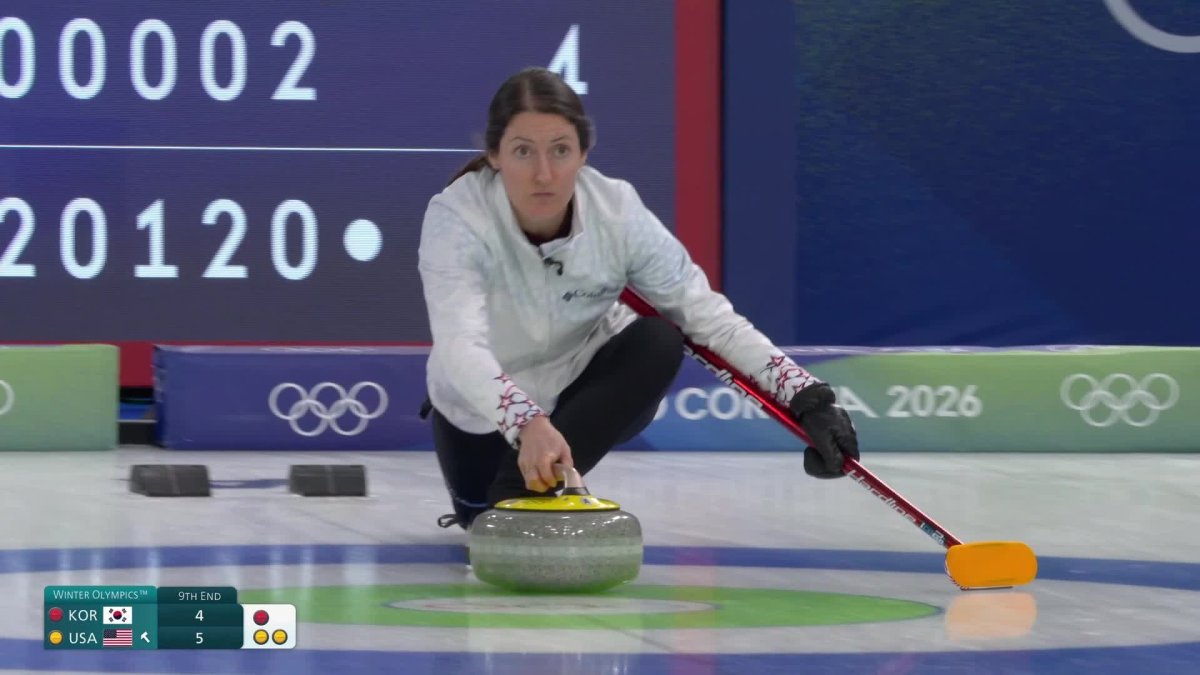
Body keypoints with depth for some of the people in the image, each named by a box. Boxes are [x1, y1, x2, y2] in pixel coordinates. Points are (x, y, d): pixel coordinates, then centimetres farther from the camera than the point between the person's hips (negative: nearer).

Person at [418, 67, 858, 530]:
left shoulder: (619, 212, -25)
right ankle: (505, 503, 27)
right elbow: (461, 348, -46)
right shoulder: (455, 217, -33)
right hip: (485, 406, 0)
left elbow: (709, 315, -22)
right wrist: (528, 425, -64)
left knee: (659, 341, -26)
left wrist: (807, 398, -34)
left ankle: (530, 486, -21)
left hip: (583, 388, 0)